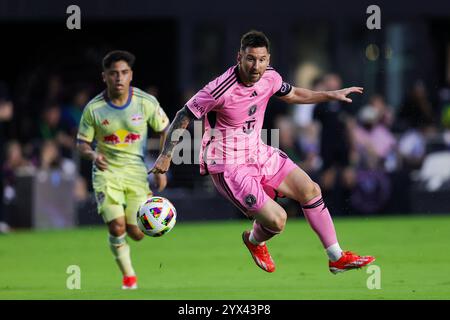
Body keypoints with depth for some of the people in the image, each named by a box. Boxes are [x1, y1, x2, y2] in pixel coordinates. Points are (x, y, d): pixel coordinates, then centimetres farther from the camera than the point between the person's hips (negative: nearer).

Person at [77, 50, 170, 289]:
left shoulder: (146, 103, -7)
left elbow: (166, 132, 5)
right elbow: (82, 143, 1)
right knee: (117, 228, -15)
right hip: (106, 172, -1)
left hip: (136, 171, 1)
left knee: (137, 233, -5)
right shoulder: (94, 109, -8)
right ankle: (128, 277, 7)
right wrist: (93, 155, -22)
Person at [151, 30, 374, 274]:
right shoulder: (220, 90, -26)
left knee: (310, 190, 2)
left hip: (260, 154, 7)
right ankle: (254, 241, 22)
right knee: (276, 220, -16)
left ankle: (337, 258, 15)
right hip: (229, 167, -7)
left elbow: (292, 94, 20)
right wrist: (166, 156, -17)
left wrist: (331, 95, 17)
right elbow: (183, 117, -14)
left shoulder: (269, 77, -4)